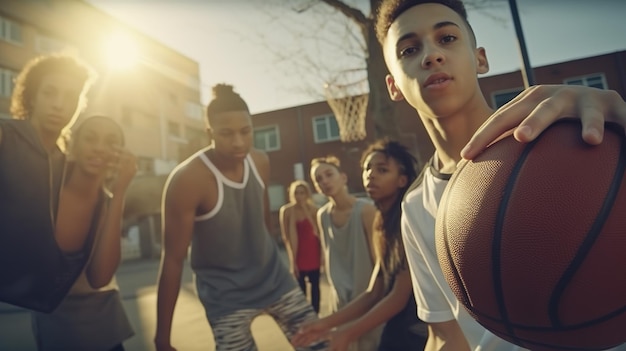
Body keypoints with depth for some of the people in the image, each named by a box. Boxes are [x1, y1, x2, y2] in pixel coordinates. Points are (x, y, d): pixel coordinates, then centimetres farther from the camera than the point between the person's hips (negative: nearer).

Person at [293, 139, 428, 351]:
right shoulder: (385, 225, 6)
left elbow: (399, 297, -18)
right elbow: (374, 294, 7)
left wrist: (348, 333, -10)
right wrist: (327, 323, 2)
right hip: (396, 330, 7)